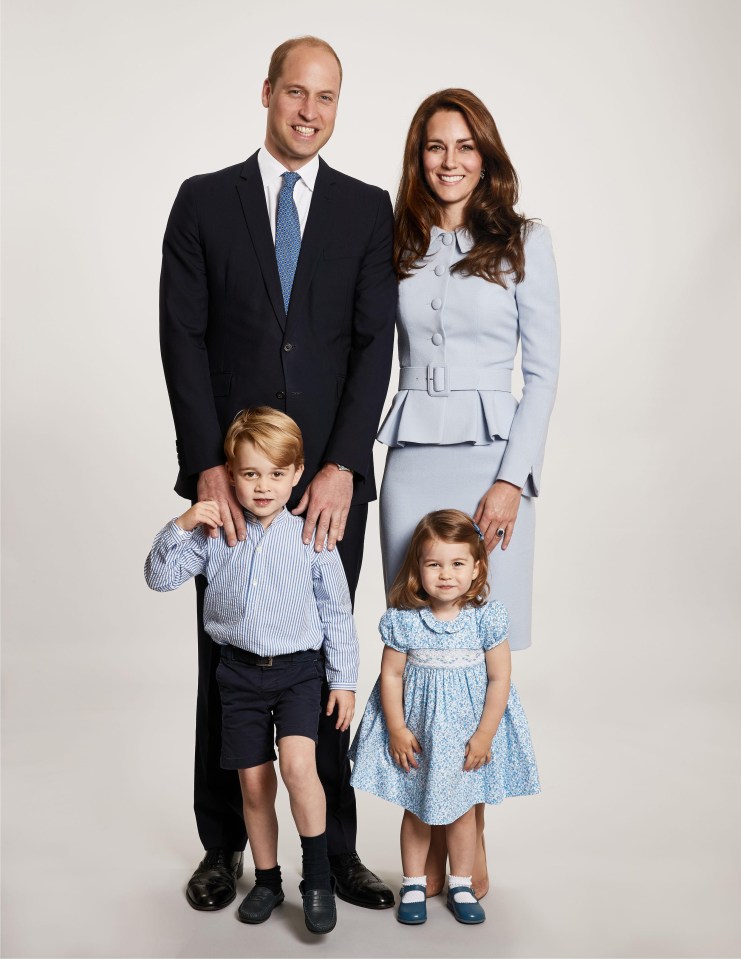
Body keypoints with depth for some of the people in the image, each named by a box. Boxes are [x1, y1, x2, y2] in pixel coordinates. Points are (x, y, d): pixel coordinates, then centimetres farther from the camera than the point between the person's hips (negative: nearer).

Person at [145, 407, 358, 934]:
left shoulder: (312, 538, -9)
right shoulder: (215, 533, -4)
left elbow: (337, 614, -2)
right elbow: (160, 578, -1)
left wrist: (344, 679, 0)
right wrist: (181, 528, -17)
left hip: (298, 670, -2)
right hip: (240, 672, 3)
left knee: (298, 763, -22)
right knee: (254, 784, 10)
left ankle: (318, 875, -3)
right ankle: (267, 880, 29)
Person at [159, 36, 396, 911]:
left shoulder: (367, 209, 7)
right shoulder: (204, 201, 5)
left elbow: (375, 343, -2)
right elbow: (182, 338, -2)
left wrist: (343, 464, -13)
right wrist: (207, 466, -12)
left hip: (330, 478, 0)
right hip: (230, 475, 0)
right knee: (226, 663, 10)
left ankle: (335, 849, 20)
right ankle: (224, 846, 25)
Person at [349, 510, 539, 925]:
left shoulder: (488, 618, -14)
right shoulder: (403, 621, -13)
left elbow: (499, 678, -9)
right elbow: (391, 675, -6)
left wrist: (484, 734, -9)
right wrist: (396, 729, -8)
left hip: (467, 732, 0)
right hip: (416, 731, 0)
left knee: (462, 809, 13)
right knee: (416, 810, 13)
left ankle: (461, 885, 31)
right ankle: (414, 884, 30)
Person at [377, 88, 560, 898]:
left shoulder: (524, 242, 3)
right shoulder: (397, 246, 10)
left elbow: (543, 370, 0)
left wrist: (512, 478, -9)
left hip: (491, 456, -2)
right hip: (410, 458, 2)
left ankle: (471, 831, 14)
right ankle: (431, 831, 15)